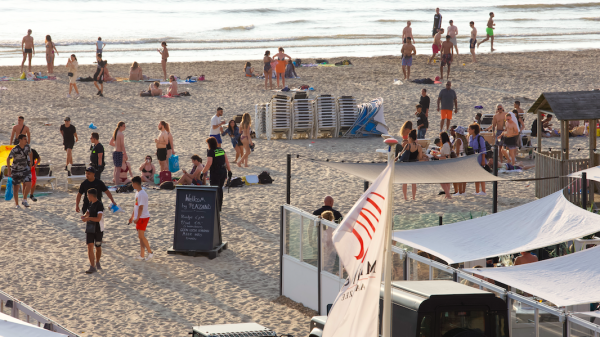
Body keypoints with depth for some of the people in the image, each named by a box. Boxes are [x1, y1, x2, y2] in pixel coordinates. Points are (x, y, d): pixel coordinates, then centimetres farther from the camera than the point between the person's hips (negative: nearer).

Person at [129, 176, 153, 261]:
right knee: (140, 236, 9)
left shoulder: (142, 194, -18)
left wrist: (137, 218, -21)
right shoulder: (137, 193, 14)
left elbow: (141, 207, -21)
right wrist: (132, 217, 24)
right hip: (139, 218, 10)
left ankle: (150, 252, -5)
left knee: (141, 236, -11)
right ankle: (142, 255, 11)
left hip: (143, 217, -10)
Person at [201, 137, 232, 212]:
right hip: (223, 171, 7)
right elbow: (227, 161, 8)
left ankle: (217, 208, 0)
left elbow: (209, 164, -22)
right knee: (220, 188, 20)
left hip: (215, 173, -7)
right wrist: (229, 171, 15)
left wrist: (203, 173, -16)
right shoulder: (221, 150, 7)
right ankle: (220, 205, 29)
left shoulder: (210, 152, -13)